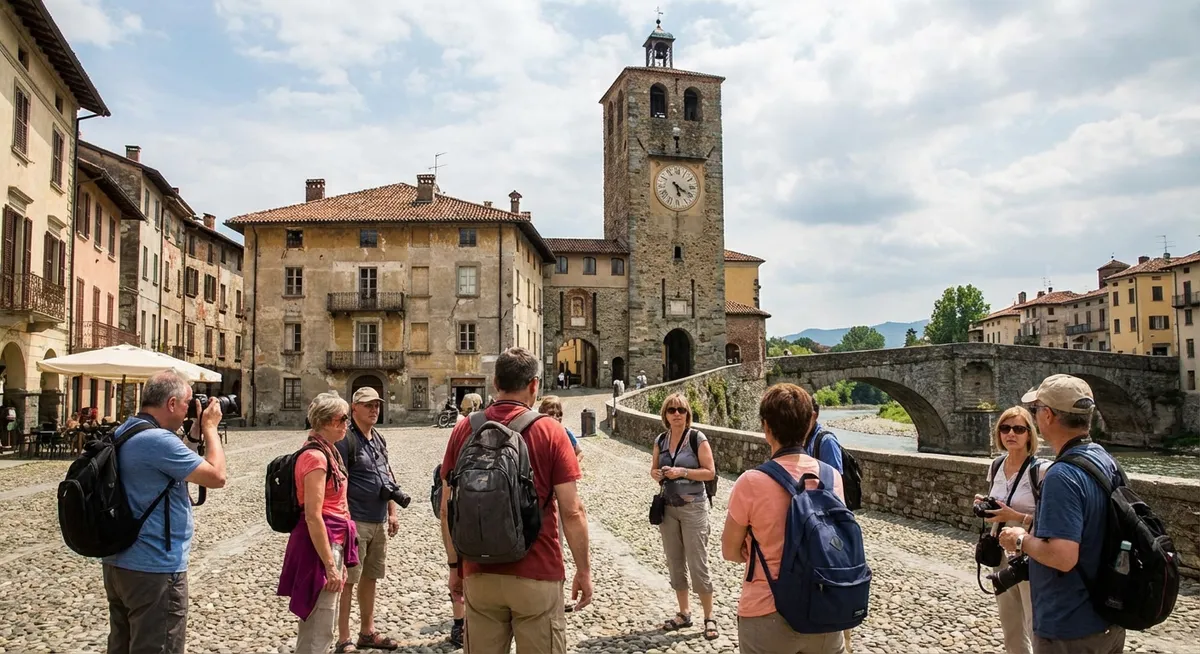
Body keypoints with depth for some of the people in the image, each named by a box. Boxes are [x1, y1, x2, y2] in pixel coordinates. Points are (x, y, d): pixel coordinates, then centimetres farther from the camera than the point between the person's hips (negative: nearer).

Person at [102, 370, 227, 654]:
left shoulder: (123, 433, 8)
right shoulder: (159, 440, -23)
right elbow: (217, 476, -19)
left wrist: (195, 432, 10)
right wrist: (210, 427, -8)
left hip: (117, 563, 10)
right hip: (154, 570, -10)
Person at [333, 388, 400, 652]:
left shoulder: (379, 440, 14)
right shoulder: (346, 439, -12)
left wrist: (392, 512, 18)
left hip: (379, 521, 8)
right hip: (355, 521, -8)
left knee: (370, 577, 16)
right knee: (348, 580, -1)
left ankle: (367, 632, 28)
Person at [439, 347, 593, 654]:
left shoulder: (464, 430, 0)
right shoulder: (550, 432, -8)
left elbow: (447, 508, 3)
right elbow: (572, 512, -10)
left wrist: (454, 564, 14)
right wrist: (584, 570, 1)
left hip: (479, 574, 3)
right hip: (537, 575, -3)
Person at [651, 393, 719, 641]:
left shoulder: (697, 438, -10)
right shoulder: (660, 440, 5)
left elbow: (710, 472, -11)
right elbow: (653, 469, 14)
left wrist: (683, 472, -21)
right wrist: (657, 474, -9)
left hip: (693, 507, -5)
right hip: (668, 507, 6)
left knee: (698, 564, -3)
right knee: (674, 563, 12)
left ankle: (709, 618, 10)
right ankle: (684, 614, 25)